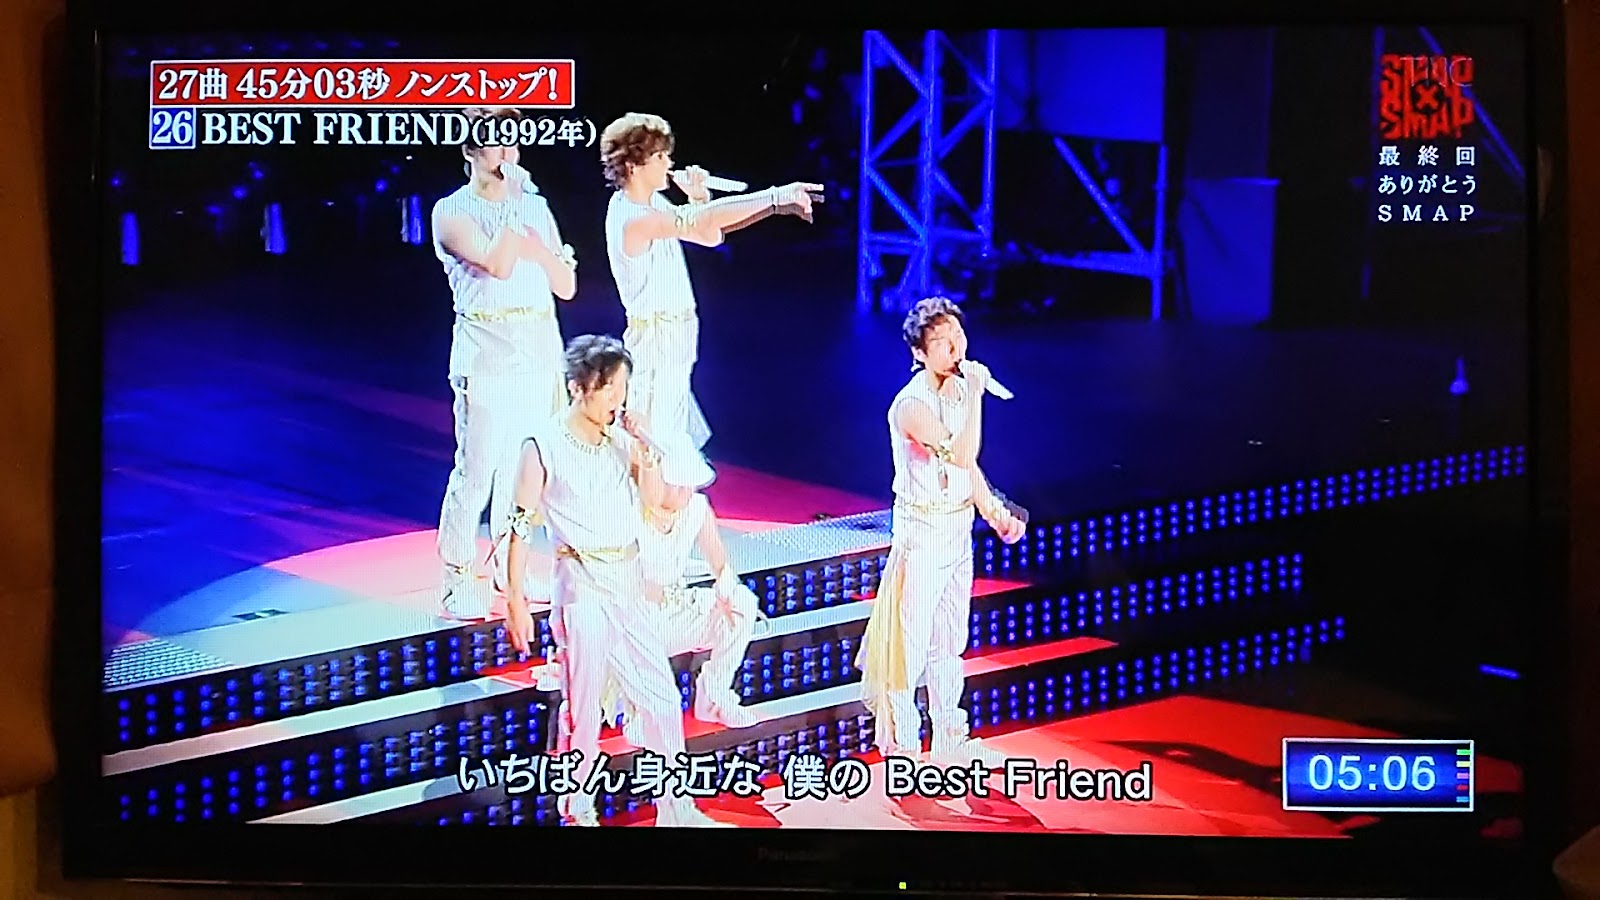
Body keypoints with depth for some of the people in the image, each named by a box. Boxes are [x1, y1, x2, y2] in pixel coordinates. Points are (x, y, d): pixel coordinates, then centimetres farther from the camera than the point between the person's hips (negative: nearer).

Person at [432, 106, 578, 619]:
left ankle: (509, 571, 22)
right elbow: (497, 264, -19)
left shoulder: (535, 207, 14)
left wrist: (541, 251, -6)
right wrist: (514, 204, -12)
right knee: (476, 470, -7)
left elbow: (567, 285, 12)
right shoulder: (452, 212, -2)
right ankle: (457, 585, 1)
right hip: (486, 360, -5)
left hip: (540, 355, 5)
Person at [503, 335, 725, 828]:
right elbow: (521, 529, -7)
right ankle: (579, 809, 23)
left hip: (631, 579, 5)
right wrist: (516, 600, -8)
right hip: (582, 585, -5)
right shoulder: (543, 448, -10)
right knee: (583, 704, 5)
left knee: (661, 696, 8)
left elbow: (652, 497, 9)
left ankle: (675, 807, 22)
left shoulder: (622, 435, 3)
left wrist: (644, 450, -7)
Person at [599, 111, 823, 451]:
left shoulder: (652, 201, 6)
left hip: (674, 339, 10)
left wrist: (697, 198, -6)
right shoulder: (634, 219, -25)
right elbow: (704, 222, -36)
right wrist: (776, 197, -37)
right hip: (655, 342, -10)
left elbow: (711, 236, 12)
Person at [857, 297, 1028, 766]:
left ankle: (949, 737, 29)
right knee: (911, 637, 2)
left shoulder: (959, 391, 4)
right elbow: (962, 455, -31)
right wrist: (976, 395, -29)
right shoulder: (911, 405, -21)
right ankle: (902, 742, 16)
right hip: (922, 530, -8)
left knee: (950, 637, 17)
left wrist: (994, 512, 5)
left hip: (958, 526, 8)